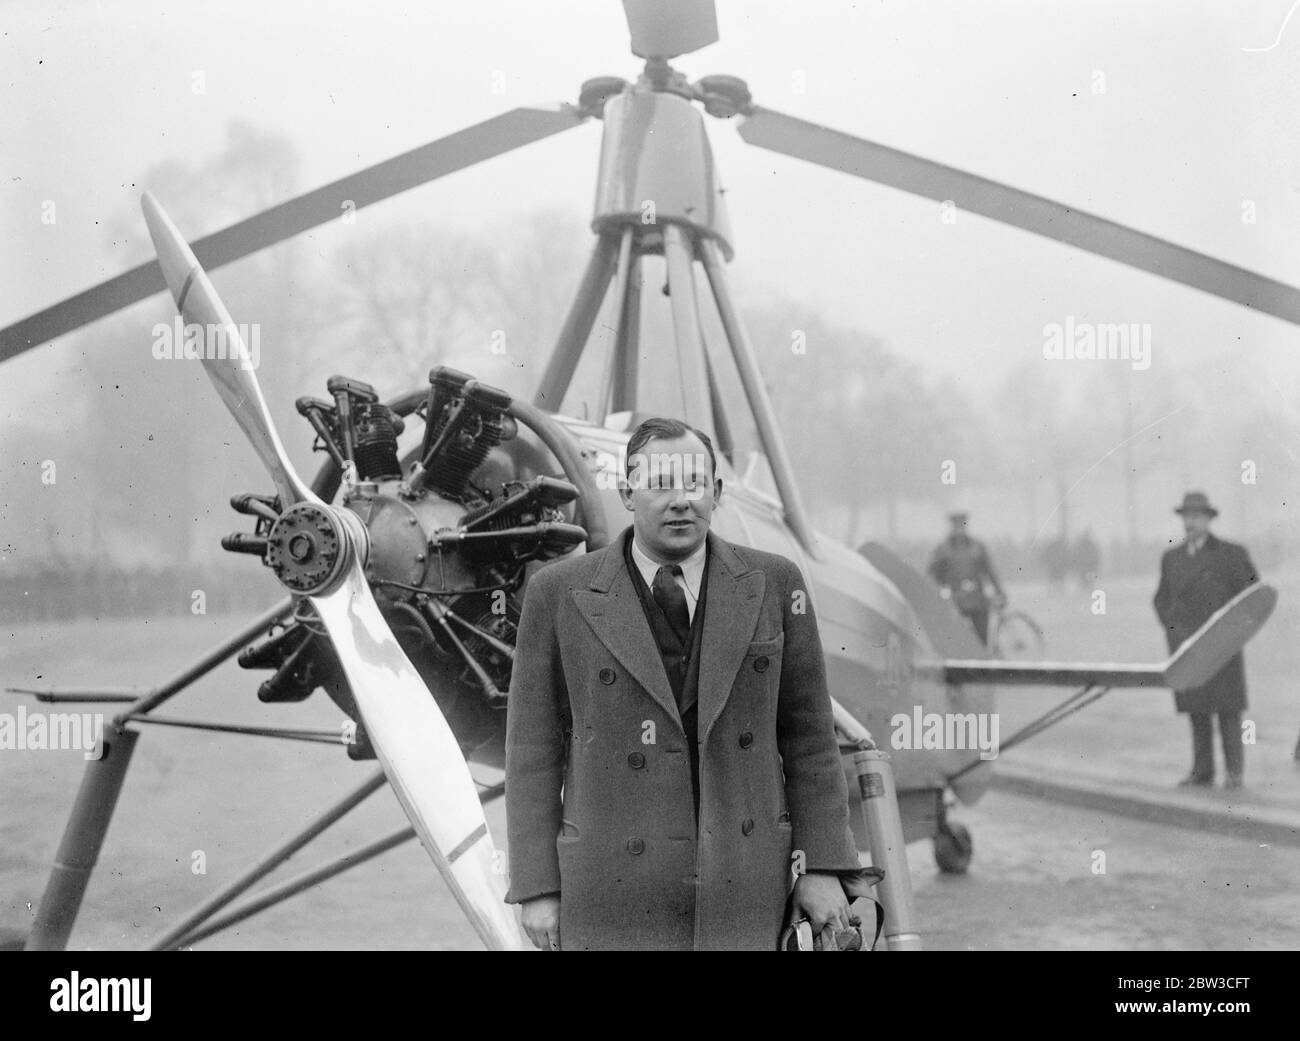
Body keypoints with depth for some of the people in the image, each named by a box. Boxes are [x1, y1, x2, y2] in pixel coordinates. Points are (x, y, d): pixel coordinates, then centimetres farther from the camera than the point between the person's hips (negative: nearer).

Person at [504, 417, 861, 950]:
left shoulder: (773, 584, 2)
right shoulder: (560, 594, -1)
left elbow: (807, 731, 5)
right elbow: (534, 747, 1)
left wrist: (821, 867, 1)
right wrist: (537, 887, -3)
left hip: (743, 886, 1)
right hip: (613, 891, -1)